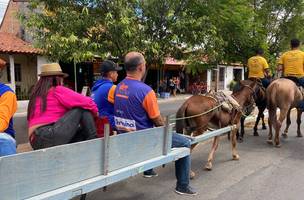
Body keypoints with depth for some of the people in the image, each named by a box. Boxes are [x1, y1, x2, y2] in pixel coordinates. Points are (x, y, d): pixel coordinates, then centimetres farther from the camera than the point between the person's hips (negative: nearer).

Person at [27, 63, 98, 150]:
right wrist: (94, 110, 18)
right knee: (83, 108, -1)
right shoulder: (57, 90, -2)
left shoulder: (37, 94, 20)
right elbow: (86, 102, -5)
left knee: (83, 131, 19)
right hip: (49, 137, -8)